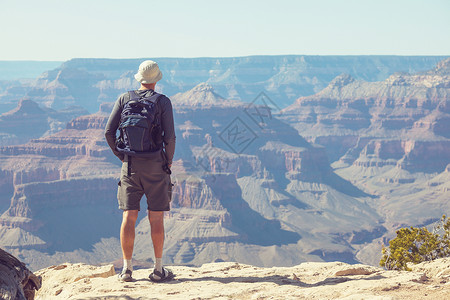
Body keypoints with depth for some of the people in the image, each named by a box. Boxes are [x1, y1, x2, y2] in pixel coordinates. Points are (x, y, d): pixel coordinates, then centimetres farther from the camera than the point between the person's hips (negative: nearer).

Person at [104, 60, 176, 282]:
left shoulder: (124, 99, 3)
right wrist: (169, 161, 5)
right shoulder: (163, 101, -5)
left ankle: (127, 269, 4)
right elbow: (170, 136, -11)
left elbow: (109, 132, 0)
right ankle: (158, 269, 6)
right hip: (155, 166, -2)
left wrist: (120, 155, 13)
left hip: (130, 165, 2)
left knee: (129, 217, 4)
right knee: (156, 218, 3)